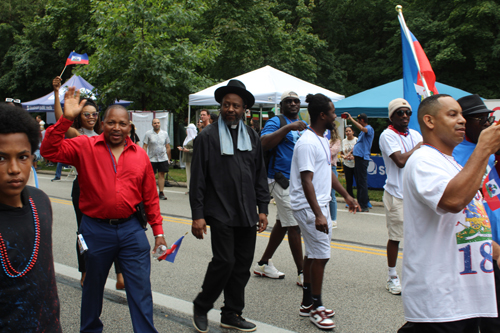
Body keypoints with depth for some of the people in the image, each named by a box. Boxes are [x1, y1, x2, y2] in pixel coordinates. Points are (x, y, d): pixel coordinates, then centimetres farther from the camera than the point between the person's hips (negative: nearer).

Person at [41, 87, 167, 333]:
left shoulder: (140, 155, 2)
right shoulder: (85, 147, -3)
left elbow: (150, 198, 6)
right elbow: (50, 150, -16)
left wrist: (158, 231, 6)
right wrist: (66, 118, -23)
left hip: (132, 230, 1)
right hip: (96, 229, 0)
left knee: (141, 289, 4)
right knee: (93, 285, 19)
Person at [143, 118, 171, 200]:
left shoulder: (165, 133, 7)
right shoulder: (148, 133, 1)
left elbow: (168, 147, 13)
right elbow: (145, 146, 0)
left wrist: (168, 158, 11)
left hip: (163, 158, 1)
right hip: (151, 159, -1)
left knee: (161, 175, 0)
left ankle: (161, 193, 4)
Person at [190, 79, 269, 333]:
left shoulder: (252, 137, 12)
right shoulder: (207, 136, -2)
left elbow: (260, 176, 16)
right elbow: (197, 179, -4)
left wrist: (262, 208, 9)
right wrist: (197, 215, -8)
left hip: (247, 214, 5)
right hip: (220, 212, -5)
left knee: (243, 264, 7)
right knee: (224, 261, -9)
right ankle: (201, 307, 15)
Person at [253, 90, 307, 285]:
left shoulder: (303, 125, 18)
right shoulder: (276, 122, -7)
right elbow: (265, 143, -25)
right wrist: (288, 127, -28)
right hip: (282, 180, -9)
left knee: (282, 223, 14)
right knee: (294, 225, -7)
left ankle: (263, 263, 26)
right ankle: (302, 273, 0)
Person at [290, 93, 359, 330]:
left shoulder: (322, 139, 13)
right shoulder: (307, 143, -19)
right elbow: (306, 181, -23)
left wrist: (346, 195, 23)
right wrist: (318, 214, -27)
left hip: (320, 204, 10)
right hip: (309, 206, -10)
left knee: (313, 253, 14)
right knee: (321, 255, -6)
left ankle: (308, 303, 25)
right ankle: (316, 308, 6)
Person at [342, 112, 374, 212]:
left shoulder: (370, 129, -7)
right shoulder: (362, 131, 22)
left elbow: (362, 128, -29)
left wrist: (351, 118, -26)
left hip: (363, 158, -10)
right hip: (357, 158, 10)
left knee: (362, 182, -8)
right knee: (358, 181, 11)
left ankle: (364, 206, -5)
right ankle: (360, 203, 17)